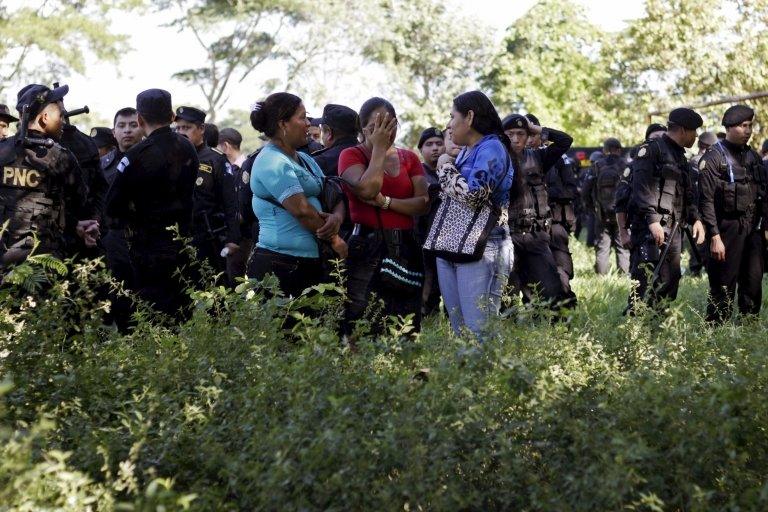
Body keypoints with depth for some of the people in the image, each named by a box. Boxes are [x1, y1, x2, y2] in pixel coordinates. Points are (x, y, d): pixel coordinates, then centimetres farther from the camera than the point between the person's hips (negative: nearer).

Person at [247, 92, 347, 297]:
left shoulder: (304, 159, 18)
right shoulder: (271, 162, -10)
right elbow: (301, 209, -17)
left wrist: (337, 217, -9)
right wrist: (335, 240, -6)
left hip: (309, 261, 9)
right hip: (279, 263, -9)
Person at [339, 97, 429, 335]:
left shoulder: (409, 158, 14)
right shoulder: (351, 155, 2)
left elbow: (423, 203, 1)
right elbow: (367, 189, -18)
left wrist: (385, 202, -13)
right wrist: (379, 147, -8)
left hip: (405, 248, 4)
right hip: (366, 249, -4)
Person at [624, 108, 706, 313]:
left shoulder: (680, 157, 23)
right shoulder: (651, 150, -6)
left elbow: (687, 194, 29)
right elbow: (642, 187, -16)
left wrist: (696, 218, 13)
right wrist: (653, 220, -24)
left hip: (673, 230, 9)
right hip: (650, 228, -9)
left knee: (669, 283, 9)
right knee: (646, 282, -15)